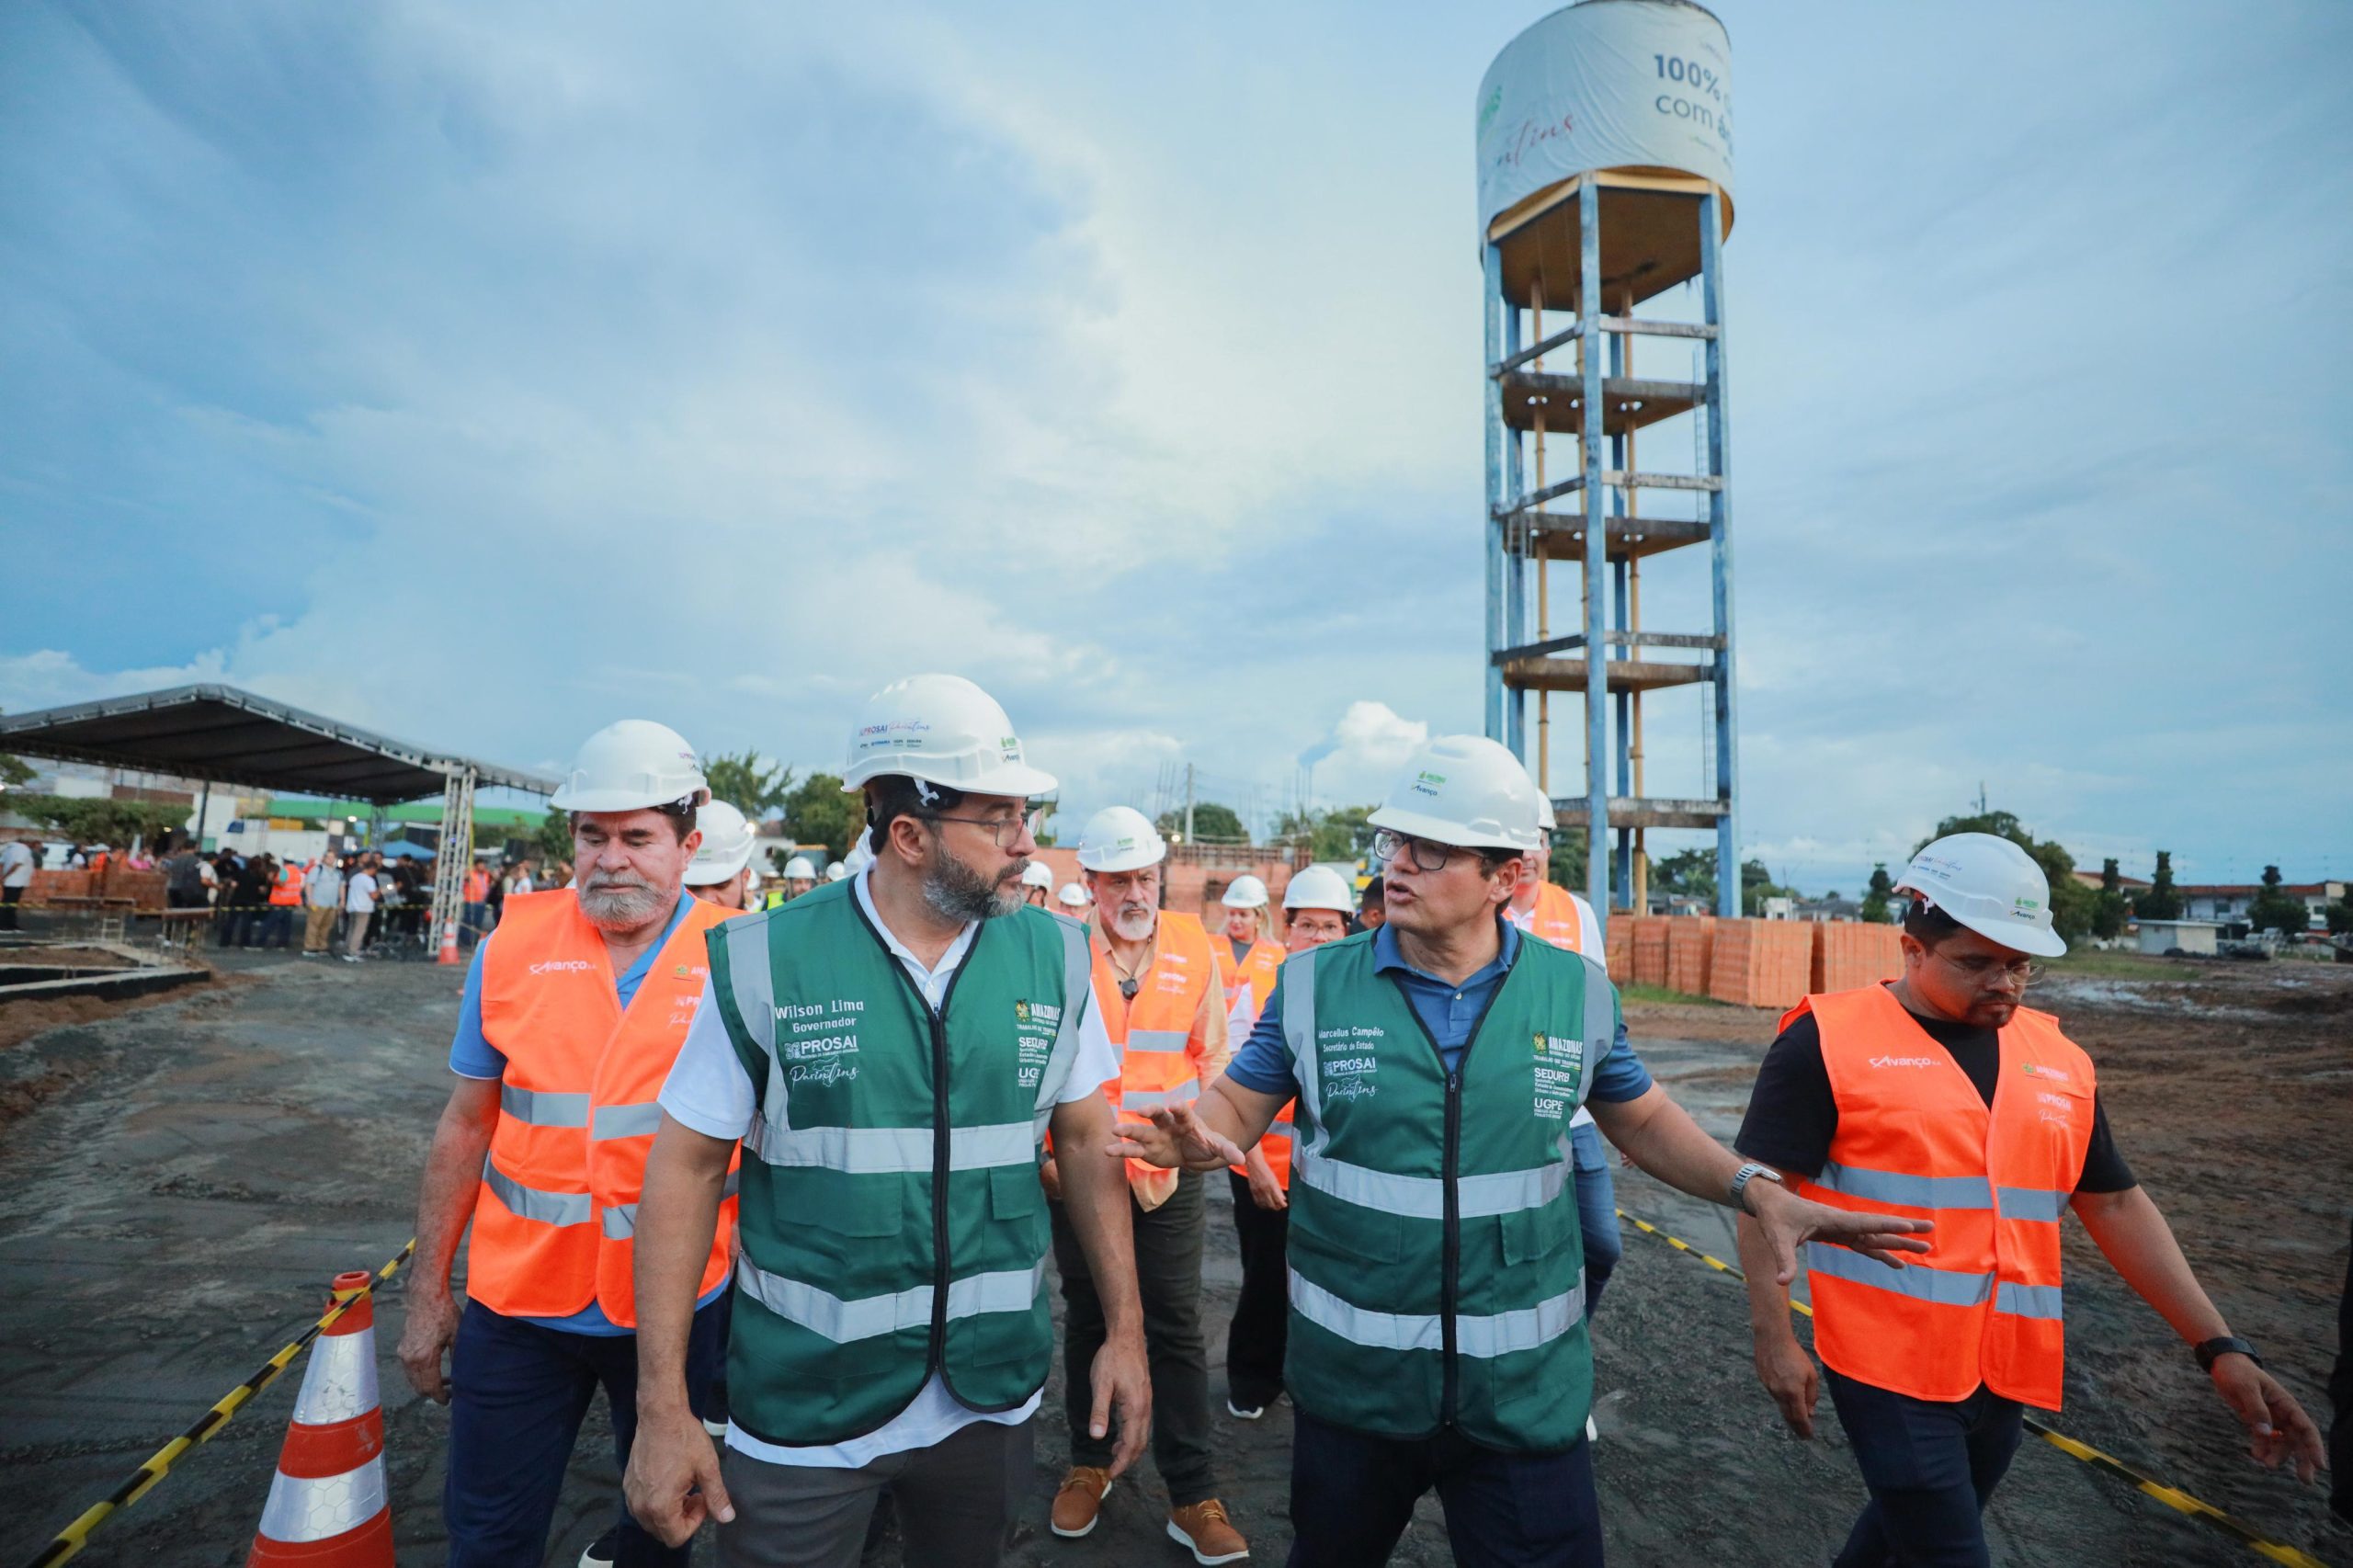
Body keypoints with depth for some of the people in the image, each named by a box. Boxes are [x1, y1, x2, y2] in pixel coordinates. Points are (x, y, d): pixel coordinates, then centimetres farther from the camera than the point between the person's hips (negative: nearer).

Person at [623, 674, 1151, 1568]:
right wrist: (663, 1408, -7)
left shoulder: (1055, 958, -7)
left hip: (992, 1394, 3)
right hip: (803, 1406, -2)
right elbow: (686, 1167, -7)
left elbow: (1087, 1143, 2)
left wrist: (1125, 1330, 2)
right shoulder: (765, 962, -14)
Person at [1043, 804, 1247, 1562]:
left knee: (1176, 1331, 7)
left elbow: (1214, 1055, 4)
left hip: (1169, 1174, 0)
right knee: (1087, 1322, 17)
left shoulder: (1193, 948, -3)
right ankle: (1089, 1465, 38)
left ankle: (1194, 1497, 22)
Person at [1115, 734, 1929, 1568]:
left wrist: (1758, 1192, -4)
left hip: (1527, 1387, 0)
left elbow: (1643, 1118, 9)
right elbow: (1237, 1105, -3)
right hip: (1351, 1378, 1)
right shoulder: (1314, 983, -9)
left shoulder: (1578, 992, -5)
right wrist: (1195, 1138, -25)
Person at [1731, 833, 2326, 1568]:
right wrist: (1774, 1339, -15)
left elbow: (2116, 1205, 14)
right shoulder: (1831, 1041, -14)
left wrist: (2218, 1346, 8)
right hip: (1889, 1363, -6)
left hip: (2006, 1368, 6)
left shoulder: (2057, 1058, 6)